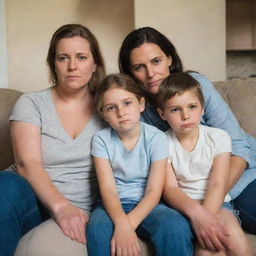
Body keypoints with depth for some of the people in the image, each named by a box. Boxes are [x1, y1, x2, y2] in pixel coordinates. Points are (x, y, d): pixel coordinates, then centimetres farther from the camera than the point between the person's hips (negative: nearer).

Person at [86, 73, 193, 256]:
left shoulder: (156, 138, -5)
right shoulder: (101, 140, -3)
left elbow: (154, 191, -11)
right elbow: (108, 189, -13)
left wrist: (129, 223, -28)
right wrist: (122, 224, -33)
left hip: (146, 205, 0)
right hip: (114, 206, 1)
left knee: (174, 226, -31)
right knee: (97, 228, -33)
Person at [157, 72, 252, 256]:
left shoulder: (218, 137, -1)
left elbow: (218, 185, -9)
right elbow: (169, 189, -12)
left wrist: (205, 216, -27)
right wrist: (196, 212, -31)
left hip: (216, 203, 2)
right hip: (183, 205, -2)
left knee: (232, 234, -29)